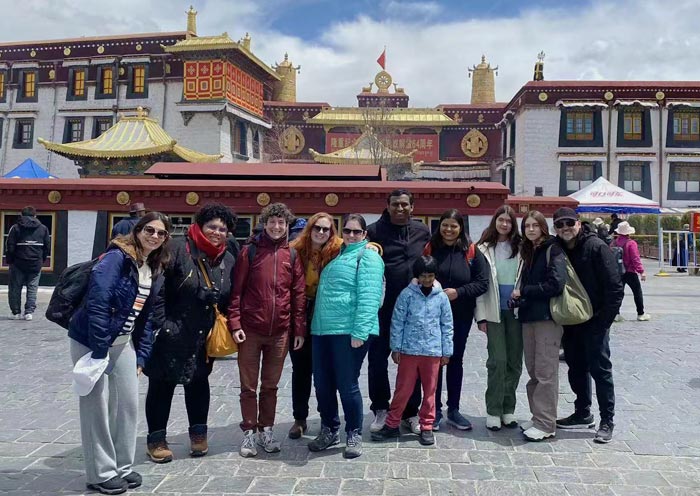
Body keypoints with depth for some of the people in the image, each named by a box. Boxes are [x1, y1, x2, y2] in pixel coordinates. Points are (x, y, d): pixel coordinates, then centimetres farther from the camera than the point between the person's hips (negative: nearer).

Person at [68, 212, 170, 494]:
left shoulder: (156, 270, 6)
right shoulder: (117, 258, -18)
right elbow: (97, 303, -25)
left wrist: (141, 355, 7)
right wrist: (99, 351, -25)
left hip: (123, 343, 8)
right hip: (91, 342, -7)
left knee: (129, 404, 10)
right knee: (97, 407, 1)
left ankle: (122, 467, 26)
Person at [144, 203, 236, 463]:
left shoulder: (228, 261, 4)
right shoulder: (179, 249, -14)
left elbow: (229, 300, 12)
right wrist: (160, 322, -21)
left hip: (204, 337, 5)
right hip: (171, 334, -5)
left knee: (198, 382, 18)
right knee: (162, 384, 7)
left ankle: (198, 432, 34)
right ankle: (156, 439, 22)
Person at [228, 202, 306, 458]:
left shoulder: (292, 255, 6)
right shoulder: (250, 251, 0)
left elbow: (299, 294, 5)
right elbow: (236, 289, -2)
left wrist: (299, 329, 2)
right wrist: (235, 323, -10)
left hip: (280, 332, 2)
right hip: (250, 330, -2)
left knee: (270, 385, 13)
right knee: (249, 386, 7)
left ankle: (266, 430, 25)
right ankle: (248, 433, 18)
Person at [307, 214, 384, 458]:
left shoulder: (368, 257, -5)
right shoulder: (337, 255, 21)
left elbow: (368, 297, -16)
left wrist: (359, 332, -23)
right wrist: (316, 324, 19)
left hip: (348, 331, -8)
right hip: (322, 329, 8)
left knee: (347, 384, 1)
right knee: (322, 383, 12)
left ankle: (354, 435, 18)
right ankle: (329, 430, 29)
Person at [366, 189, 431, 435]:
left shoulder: (422, 231, 7)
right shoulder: (375, 230, -1)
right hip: (383, 306, -2)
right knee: (377, 358, 3)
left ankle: (411, 412, 25)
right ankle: (381, 408, 22)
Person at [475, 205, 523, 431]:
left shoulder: (520, 248, 6)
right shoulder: (484, 249, 2)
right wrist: (481, 315, -5)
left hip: (516, 310, 2)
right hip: (494, 311, -2)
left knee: (514, 361, 6)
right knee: (498, 361, -4)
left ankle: (508, 409, 19)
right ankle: (494, 411, 7)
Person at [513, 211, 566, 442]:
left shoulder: (552, 250, -6)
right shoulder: (528, 252, 17)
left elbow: (556, 284, -16)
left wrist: (523, 291, -10)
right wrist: (518, 297, -1)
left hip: (547, 318, -8)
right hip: (528, 318, 8)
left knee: (546, 372, -3)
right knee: (533, 371, 12)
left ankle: (546, 424, 4)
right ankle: (537, 417, 23)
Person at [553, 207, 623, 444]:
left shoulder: (597, 247, -12)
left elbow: (615, 287, -14)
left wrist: (604, 319, -16)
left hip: (594, 322, -6)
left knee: (600, 369, 1)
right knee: (576, 368, 16)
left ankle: (607, 421, 13)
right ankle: (582, 414, 31)